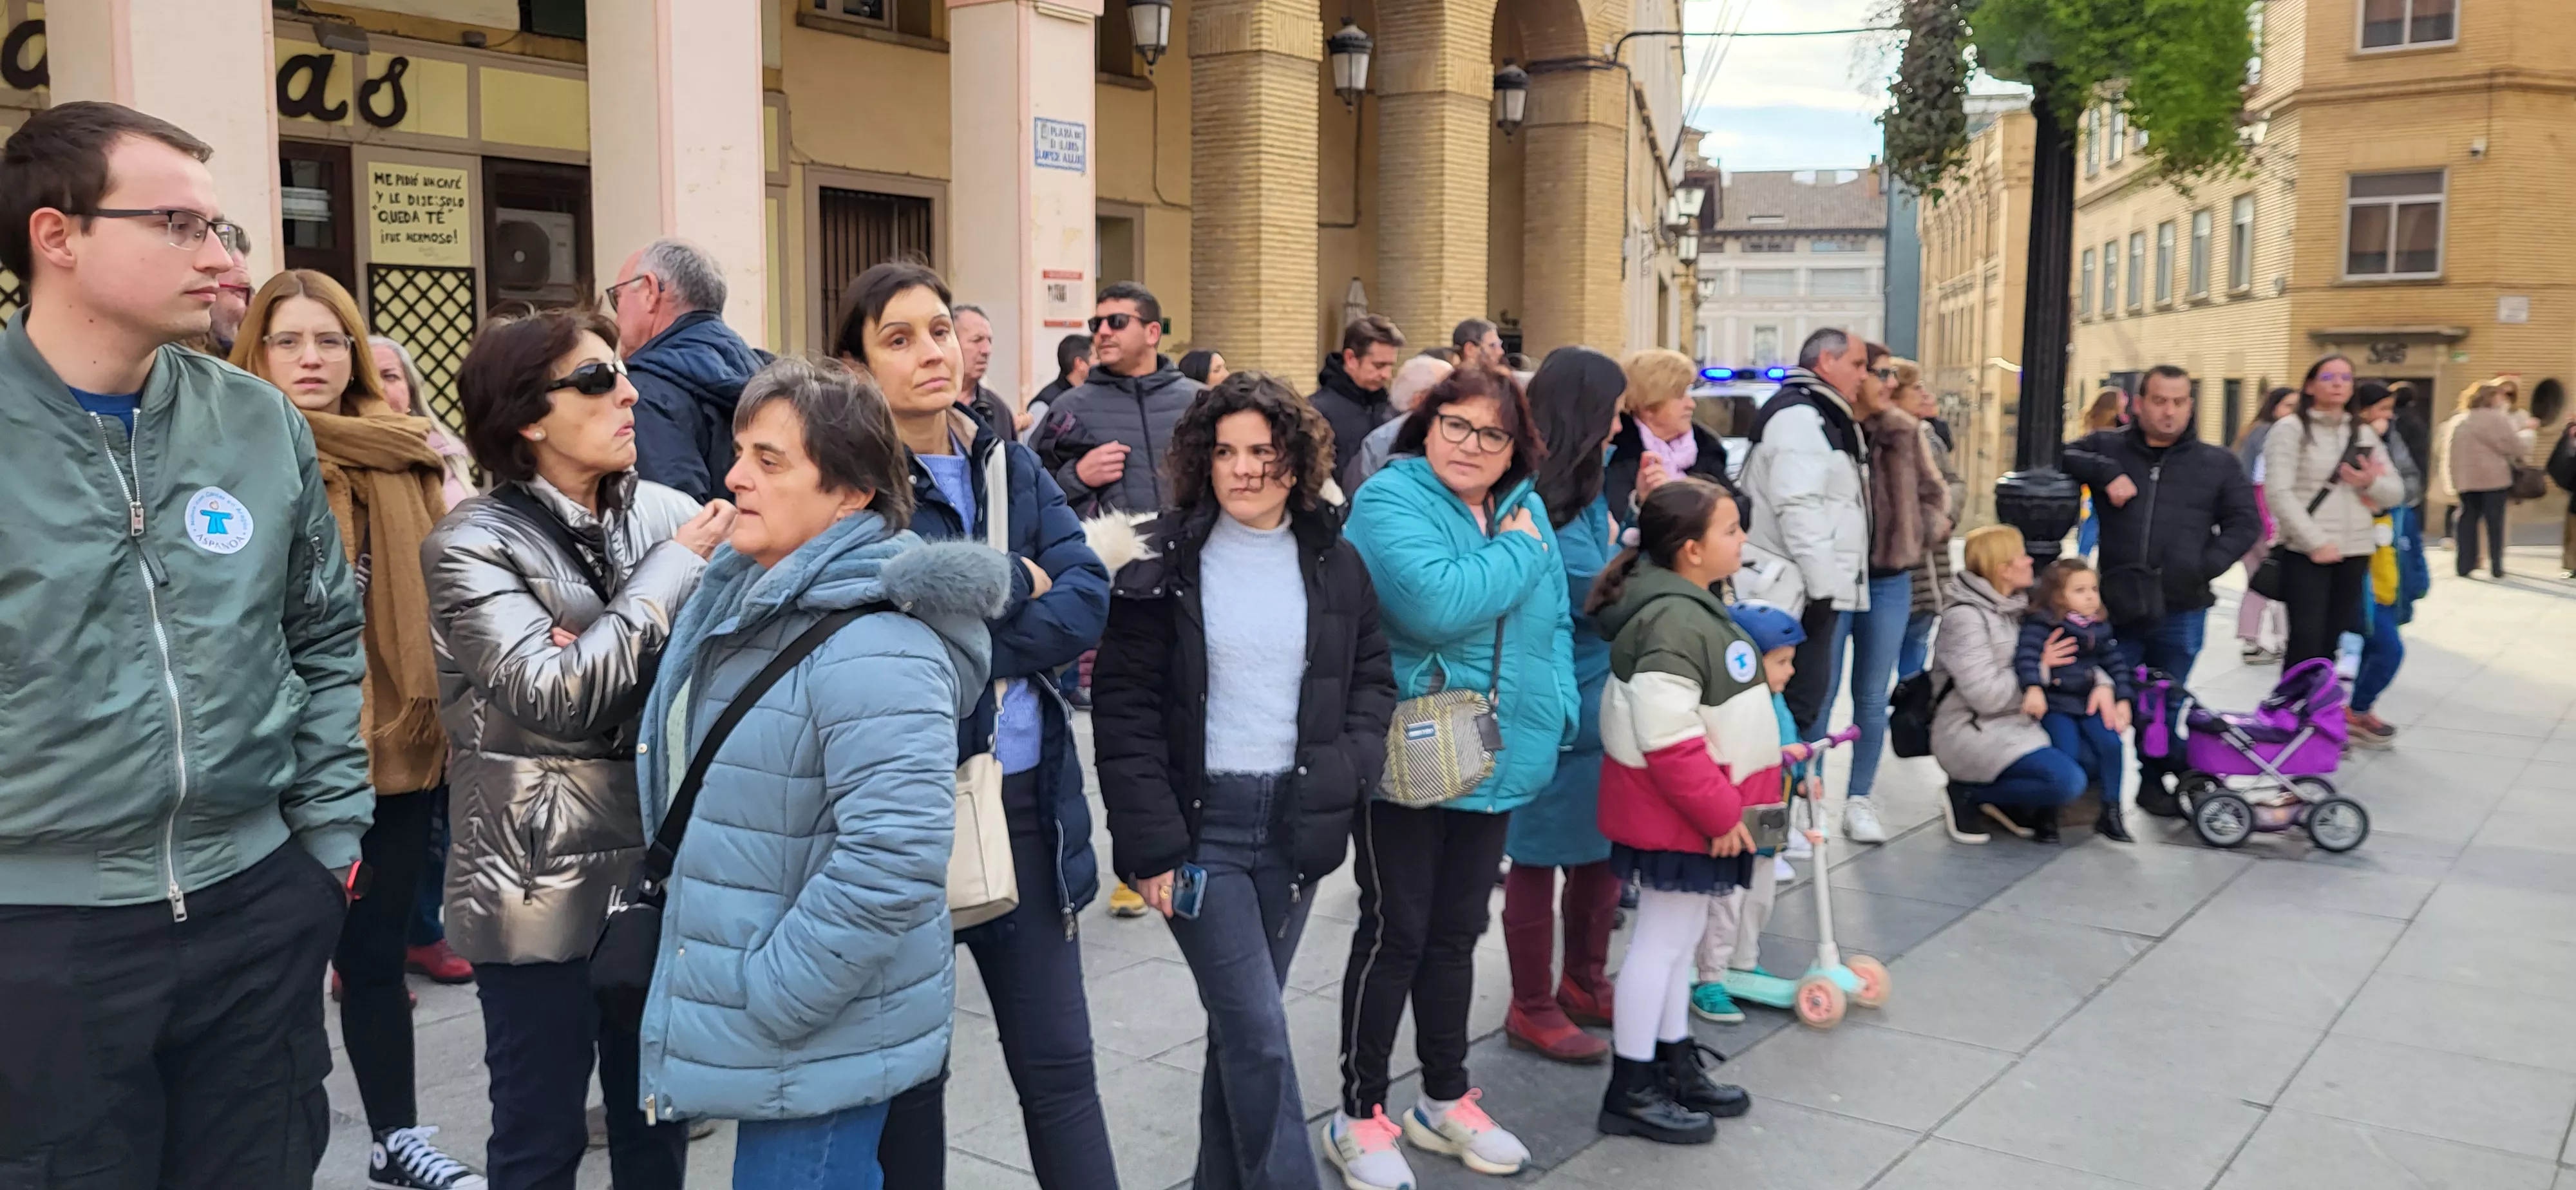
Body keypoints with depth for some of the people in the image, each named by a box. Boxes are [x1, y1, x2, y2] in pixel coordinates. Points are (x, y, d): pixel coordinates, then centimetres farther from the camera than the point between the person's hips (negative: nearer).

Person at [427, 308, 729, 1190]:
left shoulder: (668, 513, 1)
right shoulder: (473, 546, -9)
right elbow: (555, 697, -20)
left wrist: (607, 654, -21)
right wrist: (676, 566, -16)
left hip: (663, 865, 4)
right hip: (541, 883, -4)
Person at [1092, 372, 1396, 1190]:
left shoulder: (1334, 564, 6)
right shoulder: (1165, 563, -5)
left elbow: (1372, 679, 13)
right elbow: (1124, 707, -7)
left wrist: (1349, 769, -5)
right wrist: (1151, 842, -13)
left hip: (1297, 820, 4)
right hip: (1201, 822, -3)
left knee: (1241, 1024, 13)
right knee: (1258, 1032, -7)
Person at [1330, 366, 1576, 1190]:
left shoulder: (1524, 511, 9)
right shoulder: (1389, 501, -12)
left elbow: (1553, 623, 18)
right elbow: (1437, 605, -29)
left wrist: (1558, 708, 5)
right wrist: (1520, 554, -15)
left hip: (1498, 762, 6)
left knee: (1457, 932, 17)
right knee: (1395, 935, 2)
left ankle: (1446, 1099, 32)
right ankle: (1359, 1115, 18)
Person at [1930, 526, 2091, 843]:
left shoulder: (2017, 608, 11)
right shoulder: (1965, 617, -16)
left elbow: (2072, 655, 17)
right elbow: (1986, 694, -23)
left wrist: (2101, 683, -4)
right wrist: (2040, 668, -13)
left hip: (2016, 725, 9)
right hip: (1972, 735, -9)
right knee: (2068, 781, -24)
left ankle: (2006, 801, 6)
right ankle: (1969, 794, -6)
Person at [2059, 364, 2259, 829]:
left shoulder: (2216, 463, 10)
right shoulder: (2109, 448, 8)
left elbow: (2245, 522, 9)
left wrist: (2208, 565, -5)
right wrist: (2105, 474, -13)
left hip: (2182, 611, 1)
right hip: (2117, 605, -1)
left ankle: (2154, 781, 28)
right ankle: (2105, 796, 0)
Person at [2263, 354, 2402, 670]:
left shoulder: (2365, 434, 16)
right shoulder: (2291, 430, -3)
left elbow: (2396, 492, 14)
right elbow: (2278, 493, -12)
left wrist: (2372, 483, -9)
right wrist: (2316, 542, -18)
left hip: (2355, 555, 6)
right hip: (2306, 554, -5)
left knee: (2335, 643, 8)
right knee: (2306, 641, -10)